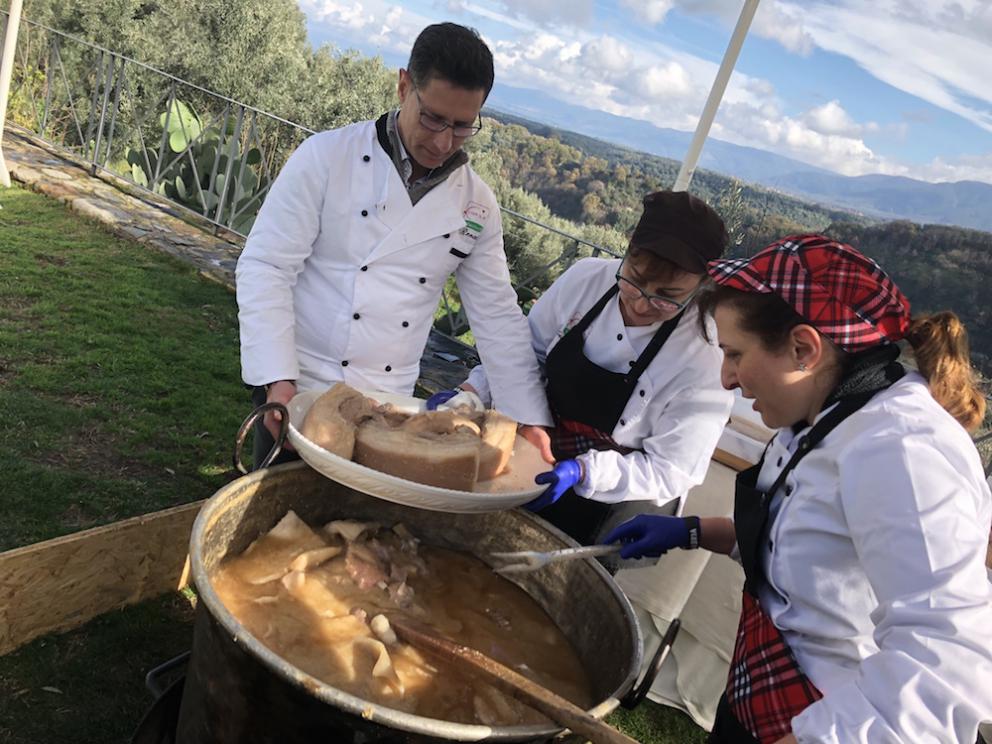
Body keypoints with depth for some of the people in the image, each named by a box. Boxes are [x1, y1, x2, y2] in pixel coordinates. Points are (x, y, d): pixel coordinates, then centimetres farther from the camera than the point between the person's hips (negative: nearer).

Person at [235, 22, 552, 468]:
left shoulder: (475, 205, -1)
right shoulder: (327, 156, -12)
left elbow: (497, 318, 2)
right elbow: (265, 267, -12)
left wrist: (531, 423, -2)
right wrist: (278, 381, -20)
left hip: (387, 403, 3)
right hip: (297, 390, -3)